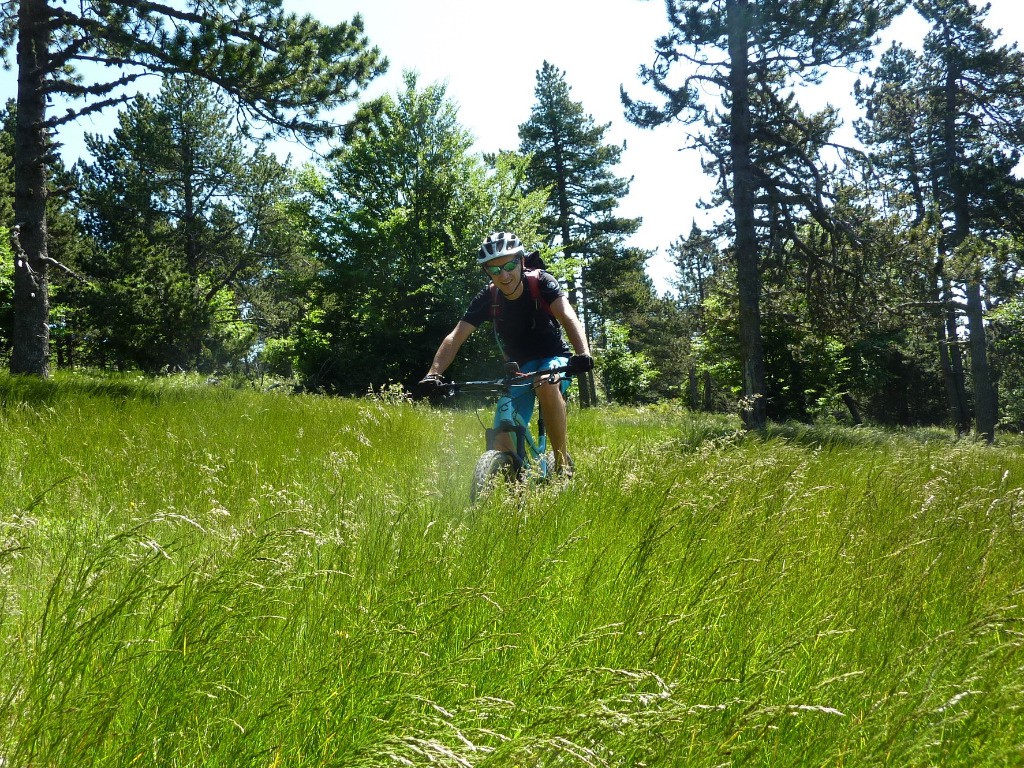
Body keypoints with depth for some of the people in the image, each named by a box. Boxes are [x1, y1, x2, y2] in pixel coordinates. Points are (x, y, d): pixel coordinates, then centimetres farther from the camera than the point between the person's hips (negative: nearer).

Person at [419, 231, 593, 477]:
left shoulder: (541, 283, -17)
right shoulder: (487, 298, -10)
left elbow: (568, 316, -33)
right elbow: (455, 337, -15)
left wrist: (583, 354, -52)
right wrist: (433, 374, -31)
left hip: (554, 361, -3)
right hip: (518, 369, 3)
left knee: (547, 383, -40)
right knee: (501, 444, -13)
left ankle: (563, 462, -25)